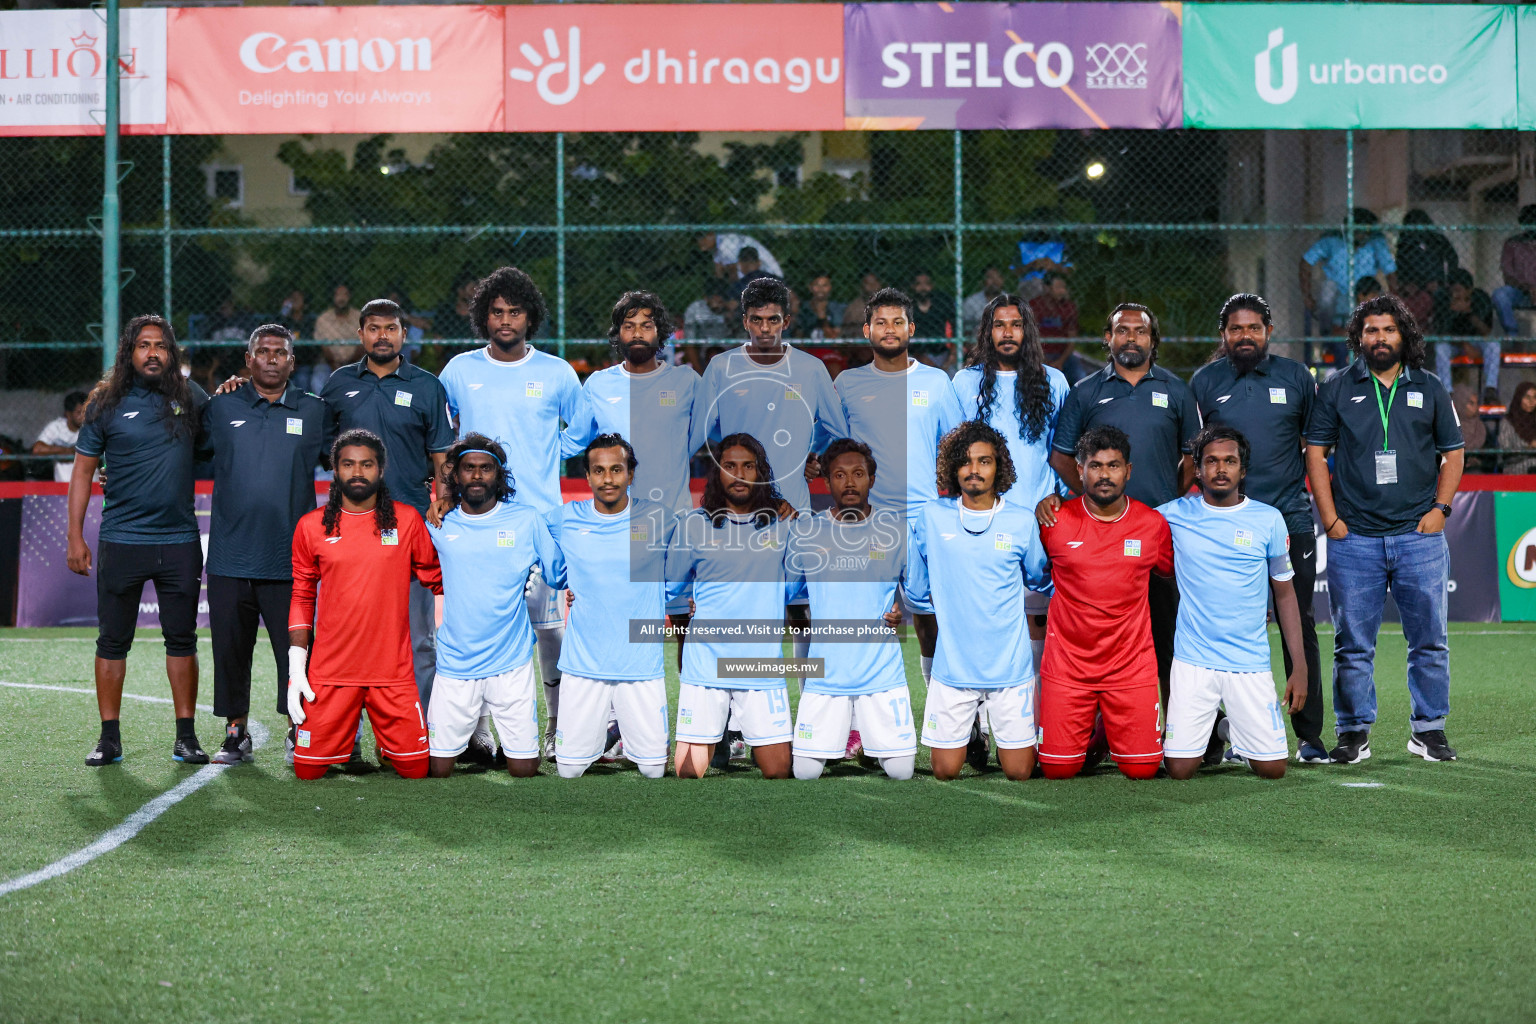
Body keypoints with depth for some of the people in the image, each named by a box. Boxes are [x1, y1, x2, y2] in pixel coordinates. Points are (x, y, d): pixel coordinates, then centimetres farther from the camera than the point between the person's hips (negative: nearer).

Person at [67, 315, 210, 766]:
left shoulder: (190, 398, 5)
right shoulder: (107, 404, 0)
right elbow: (83, 470, 4)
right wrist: (75, 538, -1)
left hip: (179, 541, 1)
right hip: (121, 541, -1)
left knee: (182, 640, 5)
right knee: (112, 641, 3)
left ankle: (186, 737, 12)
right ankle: (109, 738, 10)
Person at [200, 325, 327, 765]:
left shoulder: (313, 412, 7)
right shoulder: (221, 408, 8)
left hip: (289, 559, -1)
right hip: (230, 557, 1)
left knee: (295, 649, -1)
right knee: (231, 648, 6)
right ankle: (236, 734, 17)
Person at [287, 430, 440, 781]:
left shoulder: (407, 520, 3)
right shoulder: (312, 526, 4)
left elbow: (437, 580, 12)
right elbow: (302, 597, 10)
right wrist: (296, 666, 3)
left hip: (393, 671, 0)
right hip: (330, 671, 0)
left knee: (417, 769, -4)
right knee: (308, 770, -2)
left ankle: (386, 744, 29)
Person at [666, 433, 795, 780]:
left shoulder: (783, 523, 7)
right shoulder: (693, 524, 4)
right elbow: (670, 588, 16)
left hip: (764, 670, 1)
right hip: (704, 669, -1)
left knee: (778, 771, -3)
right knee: (689, 772, -3)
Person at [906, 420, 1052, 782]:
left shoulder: (1023, 520, -2)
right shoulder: (932, 517, -1)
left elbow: (1040, 581, 14)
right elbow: (918, 588, 10)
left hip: (1010, 667, 0)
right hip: (953, 666, 0)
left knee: (1018, 772, 3)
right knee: (945, 771, 4)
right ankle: (968, 728, 35)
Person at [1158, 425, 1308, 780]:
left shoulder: (1269, 520, 2)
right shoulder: (1176, 515, 1)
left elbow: (1285, 593, 8)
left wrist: (1300, 667, 3)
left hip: (1251, 663, 1)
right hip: (1193, 661, 0)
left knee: (1272, 769, -4)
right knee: (1179, 770, -9)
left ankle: (1234, 731, 29)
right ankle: (1203, 730, 27)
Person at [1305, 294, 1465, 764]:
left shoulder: (1429, 389, 11)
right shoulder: (1337, 389, 7)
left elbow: (1452, 454, 14)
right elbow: (1316, 454, 5)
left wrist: (1440, 508, 1)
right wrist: (1331, 519, -3)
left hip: (1420, 536, 1)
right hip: (1354, 539, -1)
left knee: (1429, 640, 3)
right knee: (1353, 644, 1)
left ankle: (1429, 729, 13)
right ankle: (1354, 732, 9)